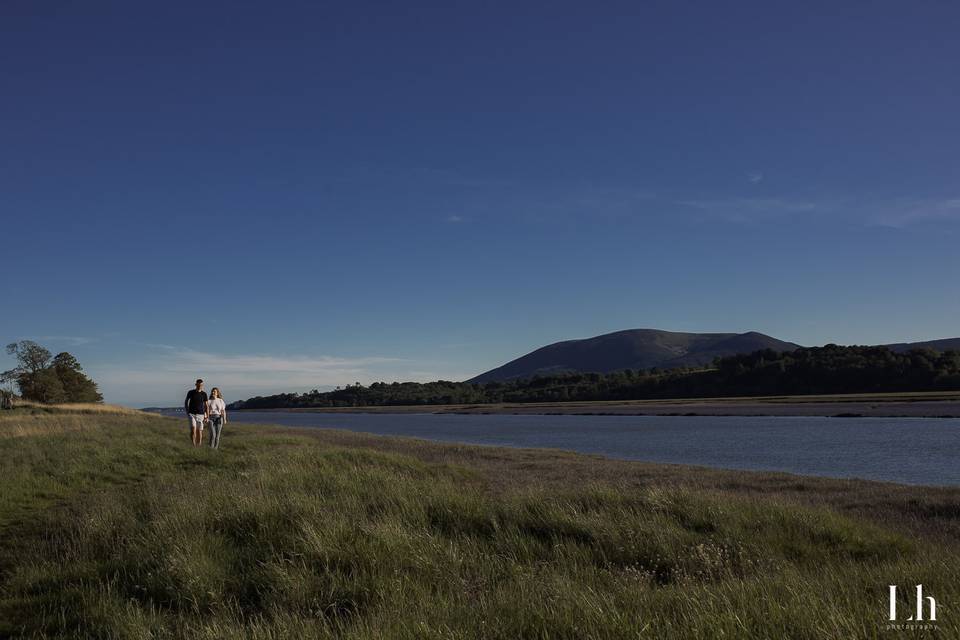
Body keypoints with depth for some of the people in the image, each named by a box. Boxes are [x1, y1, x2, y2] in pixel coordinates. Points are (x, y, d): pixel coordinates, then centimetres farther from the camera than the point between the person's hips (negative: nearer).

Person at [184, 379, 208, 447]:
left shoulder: (204, 394, 2)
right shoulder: (191, 392, -1)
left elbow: (206, 405, 5)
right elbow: (186, 401, 12)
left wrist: (206, 415, -2)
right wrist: (187, 411, 3)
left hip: (200, 414, 1)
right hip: (192, 414, -1)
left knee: (199, 431, 0)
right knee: (193, 429, -18)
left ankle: (198, 446, 10)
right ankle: (193, 445, -11)